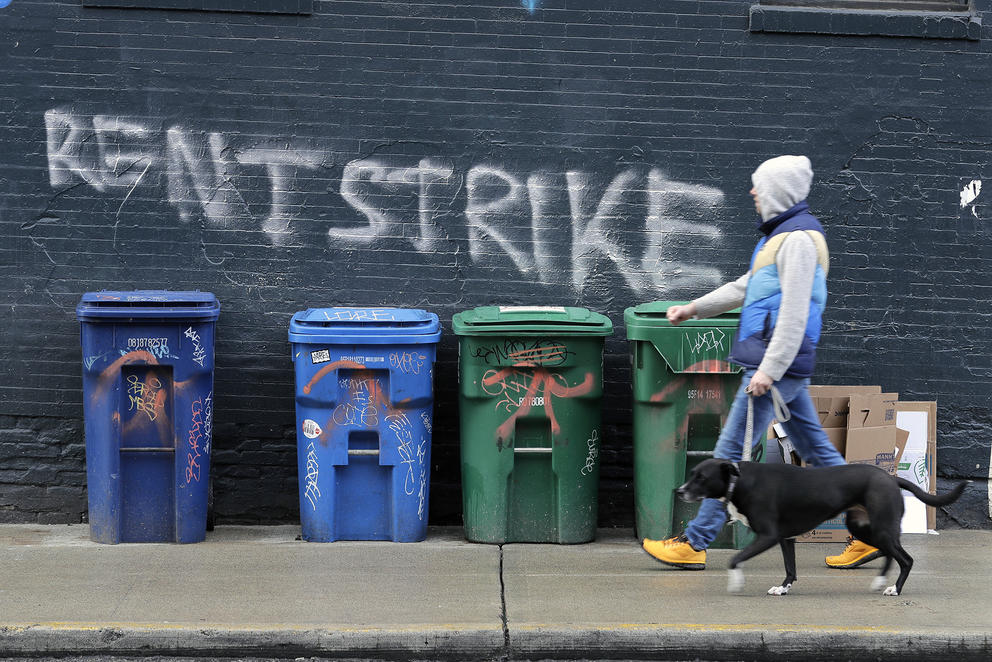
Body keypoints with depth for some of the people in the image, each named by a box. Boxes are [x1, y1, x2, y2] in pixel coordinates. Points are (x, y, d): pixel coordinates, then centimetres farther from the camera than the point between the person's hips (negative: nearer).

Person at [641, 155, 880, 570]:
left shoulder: (798, 238, -13)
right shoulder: (782, 235, 19)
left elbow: (795, 311, -21)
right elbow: (746, 288, 30)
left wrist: (769, 368, -24)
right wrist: (694, 309, 33)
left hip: (779, 366, -10)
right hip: (784, 368, 10)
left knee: (731, 451, -6)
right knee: (817, 451, 11)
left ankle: (694, 544, -1)